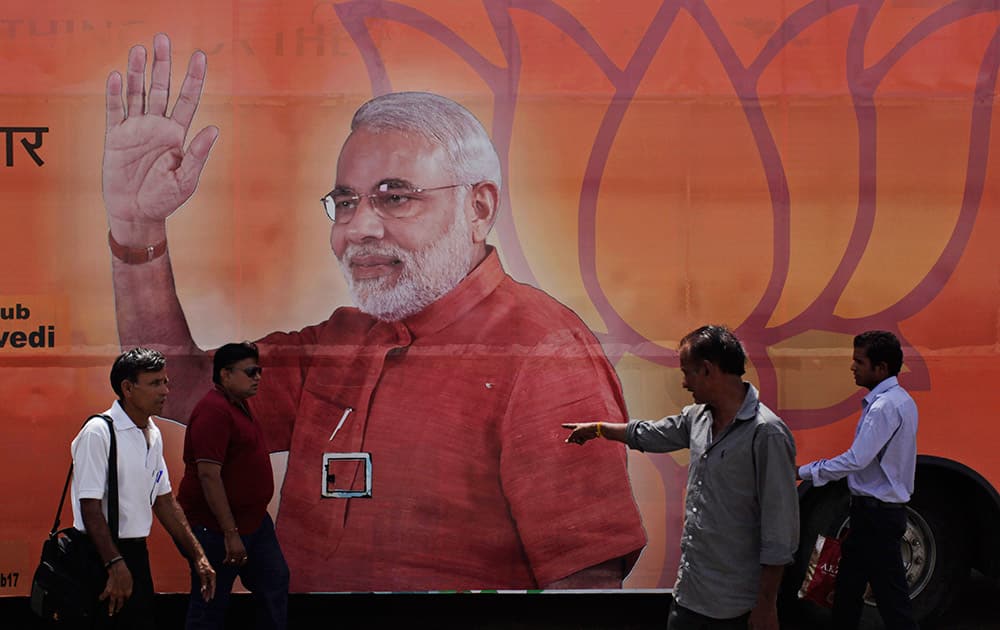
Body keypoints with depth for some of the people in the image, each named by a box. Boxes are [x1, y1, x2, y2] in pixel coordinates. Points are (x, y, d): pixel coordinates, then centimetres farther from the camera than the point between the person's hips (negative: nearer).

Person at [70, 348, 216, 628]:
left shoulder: (153, 434, 11)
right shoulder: (98, 432, -15)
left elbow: (163, 500, 17)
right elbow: (90, 508, -19)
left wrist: (197, 556, 15)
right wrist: (115, 565, -22)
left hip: (136, 552, 8)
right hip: (101, 555, -8)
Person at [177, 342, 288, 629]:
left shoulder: (238, 405, 11)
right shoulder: (214, 410, -20)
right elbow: (208, 475, -26)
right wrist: (230, 533, -27)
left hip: (253, 521, 10)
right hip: (216, 527, -10)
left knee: (274, 583, 14)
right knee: (210, 606, 0)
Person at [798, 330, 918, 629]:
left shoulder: (885, 406, -20)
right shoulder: (900, 400, 11)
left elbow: (856, 460, -25)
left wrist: (803, 472, -19)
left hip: (877, 513, -10)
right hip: (880, 508, 10)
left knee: (890, 594, -6)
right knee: (848, 586, 17)